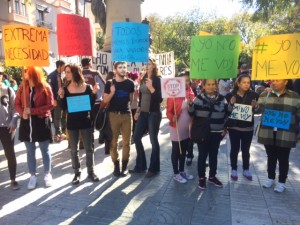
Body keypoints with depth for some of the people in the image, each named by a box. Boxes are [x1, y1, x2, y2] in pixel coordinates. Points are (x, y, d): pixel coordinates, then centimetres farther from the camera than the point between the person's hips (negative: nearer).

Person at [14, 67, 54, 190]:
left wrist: (32, 111, -18)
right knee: (30, 151, 12)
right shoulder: (22, 87, 2)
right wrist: (22, 113, -15)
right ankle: (33, 176, 27)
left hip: (41, 122, -3)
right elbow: (17, 103, 5)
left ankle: (47, 174, 25)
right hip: (26, 122, 3)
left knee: (45, 150, 9)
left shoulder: (45, 87, -8)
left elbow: (50, 105, -13)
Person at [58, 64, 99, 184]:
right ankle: (77, 173, 23)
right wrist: (61, 97, -16)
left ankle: (91, 171, 22)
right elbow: (64, 108, -2)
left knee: (89, 148, 7)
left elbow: (91, 105, -4)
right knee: (74, 149, 9)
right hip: (72, 123, 1)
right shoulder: (65, 89, -1)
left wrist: (94, 94, -16)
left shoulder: (87, 87, -4)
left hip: (86, 121, -1)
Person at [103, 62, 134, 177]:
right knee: (113, 141, 4)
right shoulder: (110, 84, 1)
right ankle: (116, 165, 18)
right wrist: (112, 92, -17)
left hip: (127, 114, 1)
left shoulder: (130, 83, 4)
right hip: (113, 114, -1)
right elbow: (105, 100, -1)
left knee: (126, 141, 5)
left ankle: (124, 166, 16)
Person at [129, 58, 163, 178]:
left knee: (153, 140, 1)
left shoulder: (158, 79, -7)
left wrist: (151, 87, -24)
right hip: (143, 113, 7)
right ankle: (140, 165, 23)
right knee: (136, 137, 8)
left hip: (154, 114, -7)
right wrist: (137, 111, 16)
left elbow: (160, 98, -14)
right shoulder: (143, 79, 11)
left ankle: (154, 168, 16)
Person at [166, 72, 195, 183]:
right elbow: (169, 111, -12)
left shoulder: (190, 93, 4)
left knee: (184, 150, 16)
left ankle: (182, 171, 31)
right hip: (176, 127, -6)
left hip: (188, 126, 6)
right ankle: (176, 173, 19)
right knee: (176, 151, 6)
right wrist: (172, 118, -32)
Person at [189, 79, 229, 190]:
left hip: (217, 132, 3)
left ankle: (212, 176, 29)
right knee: (202, 155, 4)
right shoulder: (198, 98, -3)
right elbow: (192, 114, -4)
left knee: (214, 155, 13)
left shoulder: (222, 99, 4)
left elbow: (226, 114, 11)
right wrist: (190, 105, -19)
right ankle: (201, 178, 17)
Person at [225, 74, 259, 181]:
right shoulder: (230, 95, -6)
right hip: (234, 126, -1)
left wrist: (254, 107, -15)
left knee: (246, 149, 12)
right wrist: (230, 104, -20)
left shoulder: (254, 95, -3)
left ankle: (246, 169, 29)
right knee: (234, 149, 8)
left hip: (248, 127, 1)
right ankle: (234, 169, 23)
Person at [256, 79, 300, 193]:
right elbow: (257, 110, 0)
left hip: (285, 135, -2)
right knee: (271, 157, 16)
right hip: (268, 133, 2)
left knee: (283, 159, 9)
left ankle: (281, 182, 27)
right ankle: (270, 178, 34)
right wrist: (266, 95, -10)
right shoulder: (265, 94, 4)